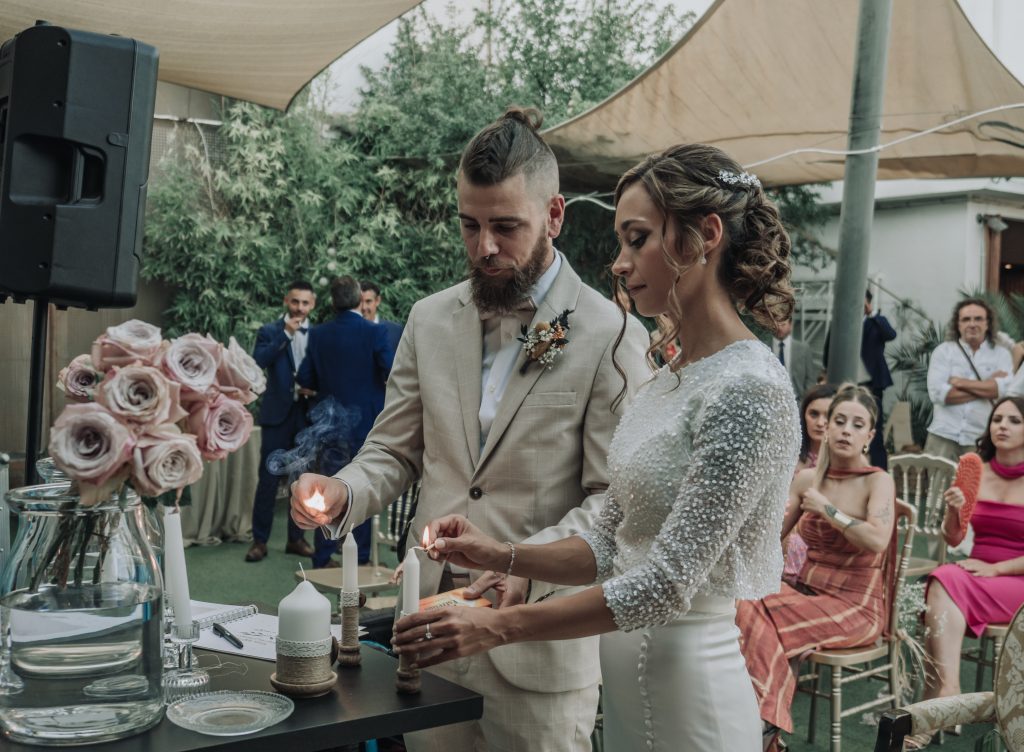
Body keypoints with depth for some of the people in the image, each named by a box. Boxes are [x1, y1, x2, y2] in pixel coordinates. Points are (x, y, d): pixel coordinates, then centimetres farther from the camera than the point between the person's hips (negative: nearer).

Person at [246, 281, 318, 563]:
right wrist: (285, 334, -18)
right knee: (269, 477, -2)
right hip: (278, 413, -3)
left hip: (308, 414, 3)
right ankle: (259, 540, 5)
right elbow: (257, 362, -15)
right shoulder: (270, 331, 2)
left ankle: (296, 538, 18)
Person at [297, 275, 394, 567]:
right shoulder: (374, 332, -13)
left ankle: (323, 557, 17)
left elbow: (305, 379, 1)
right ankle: (361, 558, 10)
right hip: (366, 420, -3)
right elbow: (394, 374, -17)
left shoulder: (318, 334, -2)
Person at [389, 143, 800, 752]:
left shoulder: (748, 389, -20)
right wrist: (503, 556, -3)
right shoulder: (666, 381, 8)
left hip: (689, 690, -8)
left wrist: (502, 625, -20)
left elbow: (667, 582, -22)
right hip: (631, 680, 8)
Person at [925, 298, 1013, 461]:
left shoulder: (1001, 354, 7)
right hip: (943, 436, 0)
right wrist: (987, 388, -7)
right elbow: (937, 393, -10)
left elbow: (1006, 388, -11)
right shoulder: (943, 351, 4)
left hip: (982, 440, 0)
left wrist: (961, 382, -9)